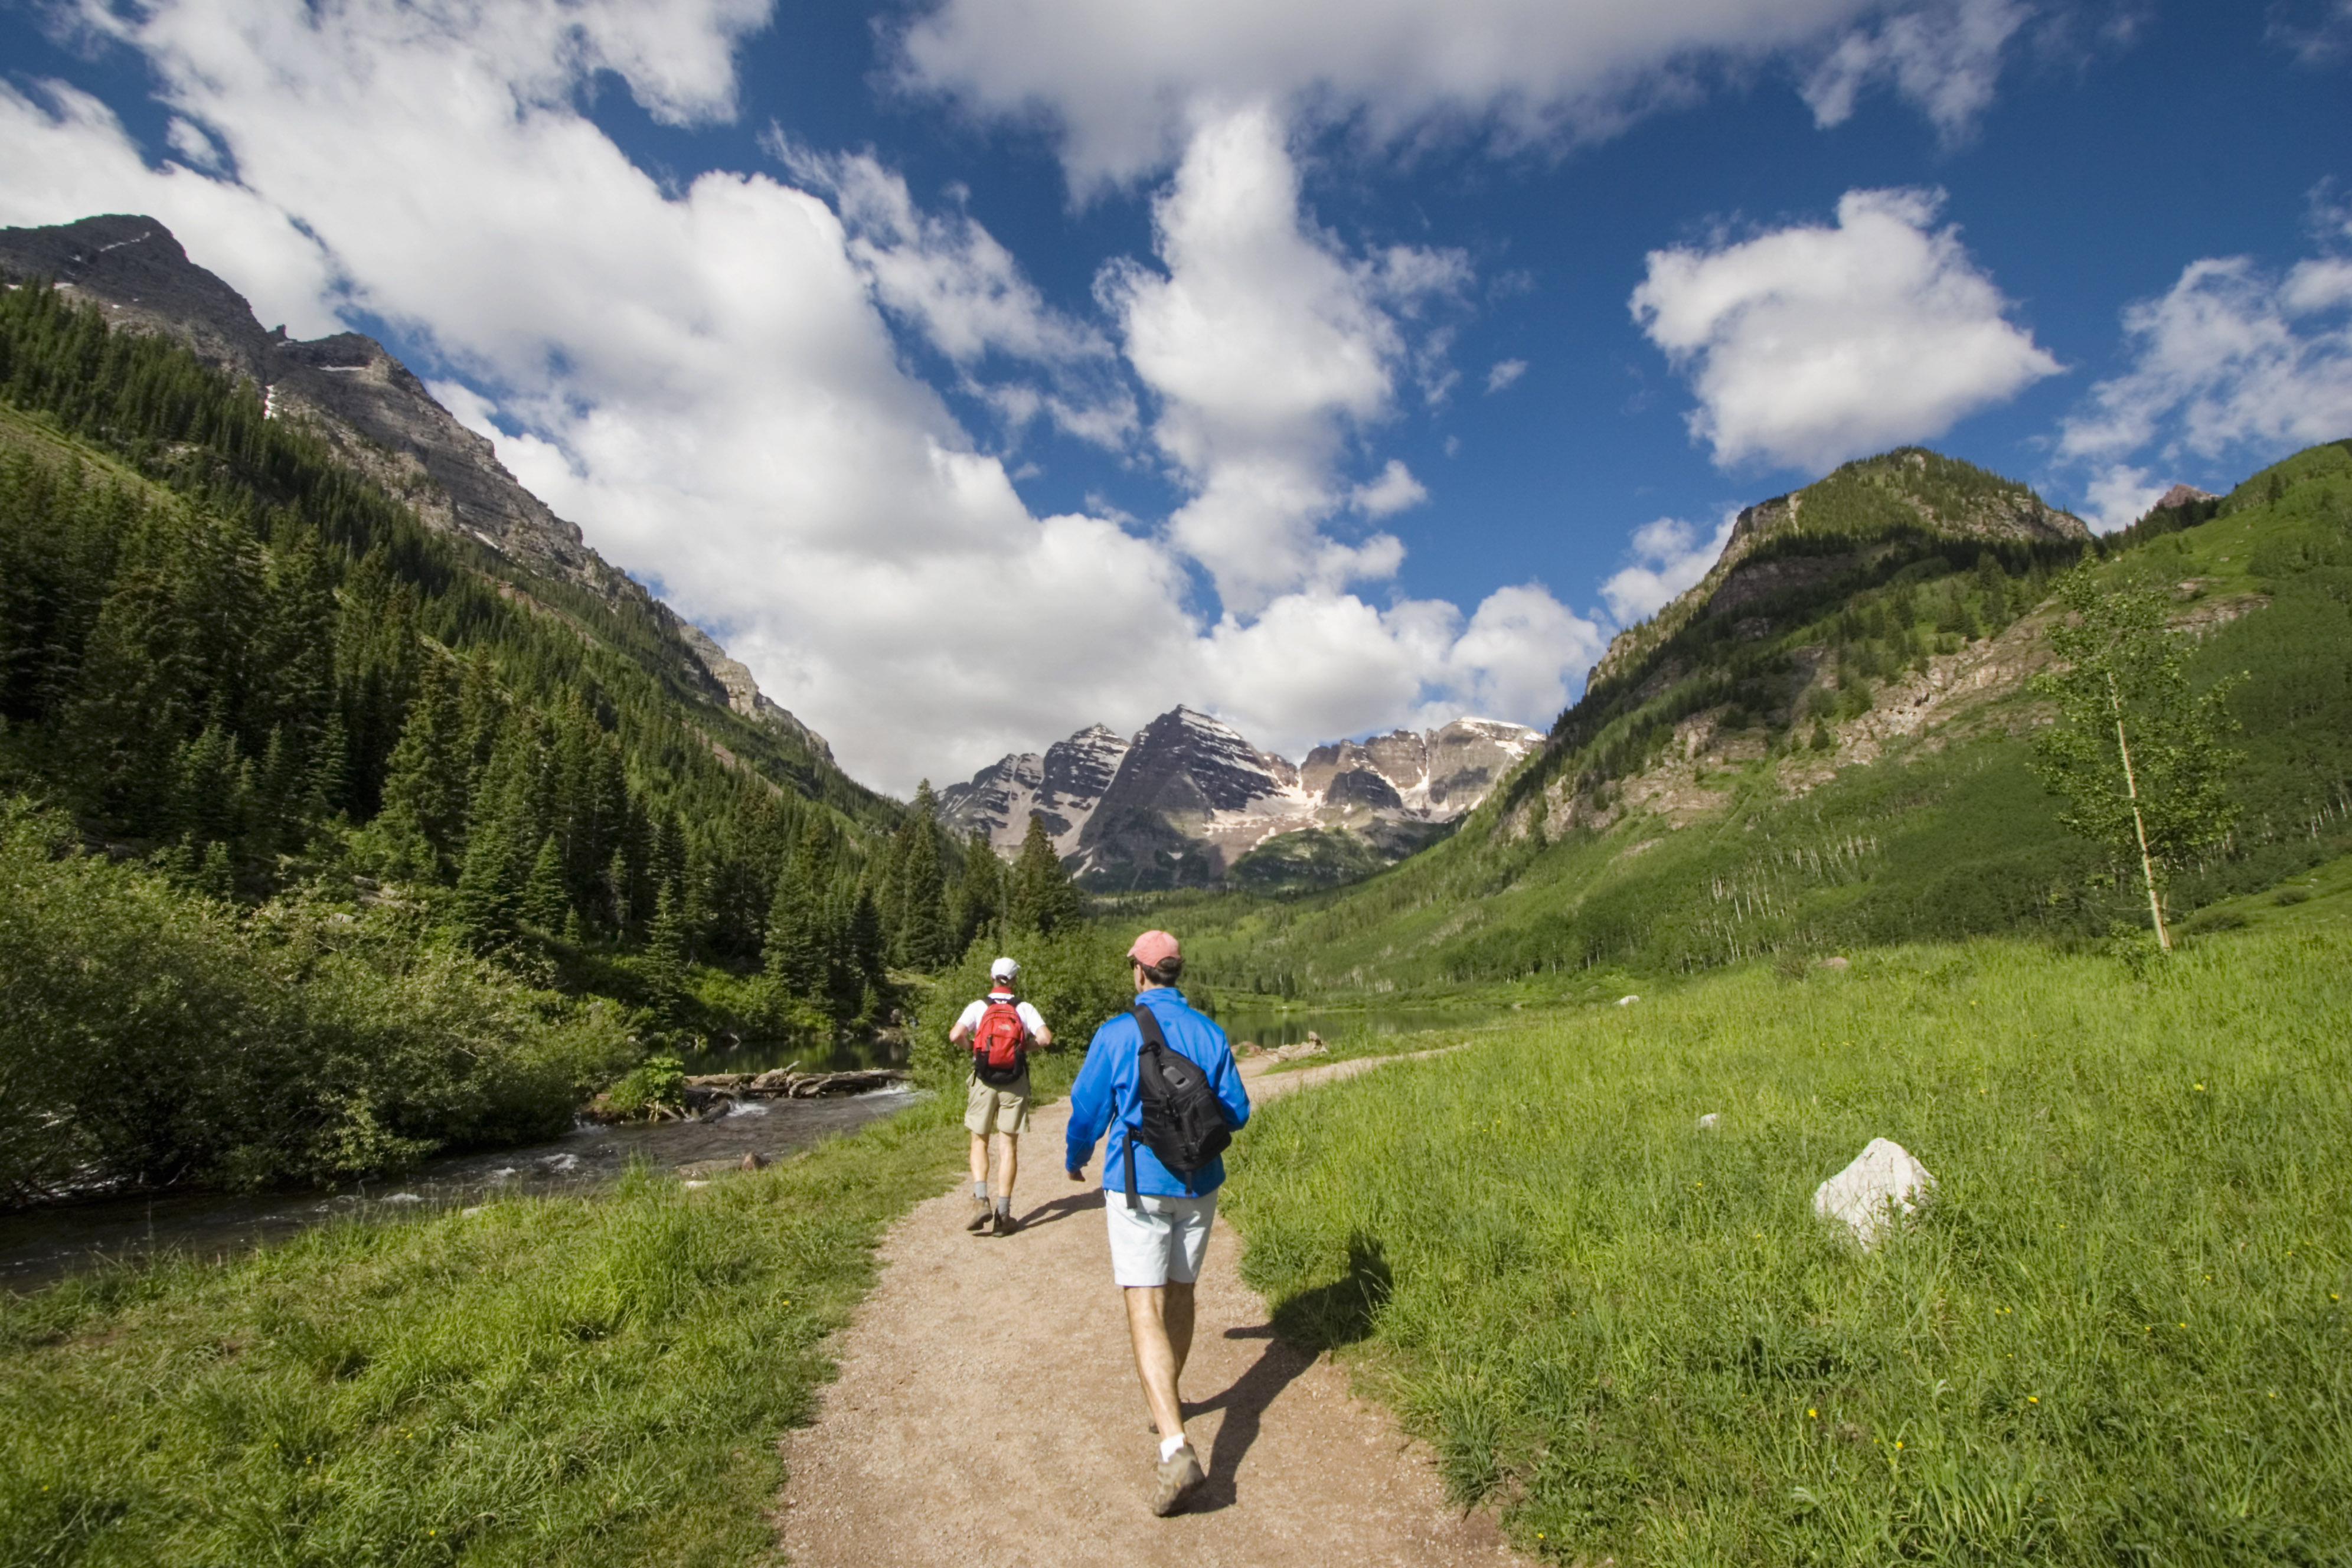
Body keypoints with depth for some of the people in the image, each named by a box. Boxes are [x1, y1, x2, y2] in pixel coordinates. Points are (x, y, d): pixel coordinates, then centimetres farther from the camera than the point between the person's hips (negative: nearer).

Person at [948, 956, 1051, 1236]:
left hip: (983, 1080, 0)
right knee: (1010, 1144, 6)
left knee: (979, 1141, 13)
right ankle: (1003, 1212, 6)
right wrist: (1026, 1044, 8)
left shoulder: (978, 1007, 0)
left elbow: (955, 1036, -13)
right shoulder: (1024, 1008, 1)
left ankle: (981, 1200, -5)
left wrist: (970, 1043, 8)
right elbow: (1046, 1038, -11)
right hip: (1014, 1082, 0)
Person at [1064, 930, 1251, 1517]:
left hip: (1137, 1184, -4)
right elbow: (1236, 1112, 3)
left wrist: (1075, 1160, 17)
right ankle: (1169, 1401, 41)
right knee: (1180, 1292, 22)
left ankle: (1177, 1450, -18)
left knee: (1146, 1310, -6)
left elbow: (1087, 1112, -3)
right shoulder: (1210, 1033, 0)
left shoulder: (1116, 1034, -10)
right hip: (1198, 1184, 5)